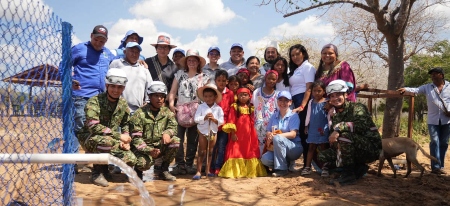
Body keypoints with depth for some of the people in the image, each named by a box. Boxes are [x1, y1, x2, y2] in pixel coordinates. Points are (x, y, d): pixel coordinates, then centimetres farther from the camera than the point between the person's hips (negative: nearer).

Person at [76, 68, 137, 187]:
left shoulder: (123, 104, 3)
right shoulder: (95, 101, -18)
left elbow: (125, 124, 16)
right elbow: (93, 126, -29)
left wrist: (126, 140, -3)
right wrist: (119, 136, -30)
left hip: (110, 139, 6)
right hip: (89, 137, -6)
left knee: (131, 160, -14)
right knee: (107, 141, -39)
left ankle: (104, 168, 15)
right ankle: (97, 173, -14)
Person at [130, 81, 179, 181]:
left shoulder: (167, 112, 5)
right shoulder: (139, 114, -11)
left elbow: (173, 126, -7)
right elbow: (136, 138, -16)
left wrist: (167, 133, -32)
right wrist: (149, 150, -30)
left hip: (160, 146, 5)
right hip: (143, 148, -5)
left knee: (175, 141, -21)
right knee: (144, 163, -34)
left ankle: (162, 170, -3)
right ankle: (138, 170, 8)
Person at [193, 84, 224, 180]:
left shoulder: (218, 108, -4)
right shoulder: (201, 107, -6)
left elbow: (221, 121, -6)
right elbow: (196, 119, -13)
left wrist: (214, 119, -23)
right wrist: (204, 118, -27)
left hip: (213, 132, 2)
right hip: (203, 132, -2)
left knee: (210, 152, 12)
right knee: (201, 152, 2)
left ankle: (208, 170, 23)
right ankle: (198, 172, 5)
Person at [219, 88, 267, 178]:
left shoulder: (251, 108, 10)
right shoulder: (234, 107, -2)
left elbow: (252, 123, 12)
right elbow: (231, 121, -7)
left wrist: (254, 135, 8)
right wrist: (232, 133, -14)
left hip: (248, 136, 4)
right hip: (237, 135, -4)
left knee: (249, 152, 7)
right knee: (236, 153, -3)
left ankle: (250, 171, 16)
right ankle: (235, 172, 3)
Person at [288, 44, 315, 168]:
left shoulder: (307, 67, -1)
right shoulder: (295, 70, 24)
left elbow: (309, 89, -13)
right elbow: (293, 88, 15)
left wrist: (302, 106, -23)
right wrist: (296, 105, 4)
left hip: (303, 102, -8)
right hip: (295, 102, 8)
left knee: (304, 131, -10)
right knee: (299, 131, 5)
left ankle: (307, 164, -5)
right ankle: (306, 163, 9)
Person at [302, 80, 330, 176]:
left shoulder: (326, 102, -5)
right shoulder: (311, 102, 8)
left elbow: (329, 116, -2)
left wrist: (329, 128, -2)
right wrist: (306, 126, 17)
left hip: (323, 130, -4)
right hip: (313, 129, 4)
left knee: (323, 148, 3)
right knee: (311, 147, 9)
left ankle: (325, 168, 9)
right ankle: (307, 167, 12)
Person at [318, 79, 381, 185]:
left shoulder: (357, 108, -11)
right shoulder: (336, 117, 10)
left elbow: (361, 124, -33)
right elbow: (333, 141, 6)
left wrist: (339, 128, -36)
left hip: (371, 148, -7)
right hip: (356, 151, 7)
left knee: (344, 135, -33)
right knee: (322, 156, -4)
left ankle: (348, 174, -21)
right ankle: (358, 168, 2)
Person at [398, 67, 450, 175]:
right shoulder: (427, 87, 4)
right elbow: (416, 90, -7)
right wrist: (406, 89, -27)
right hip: (433, 120, -1)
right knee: (435, 142, -6)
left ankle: (440, 166, 15)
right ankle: (436, 167, -6)